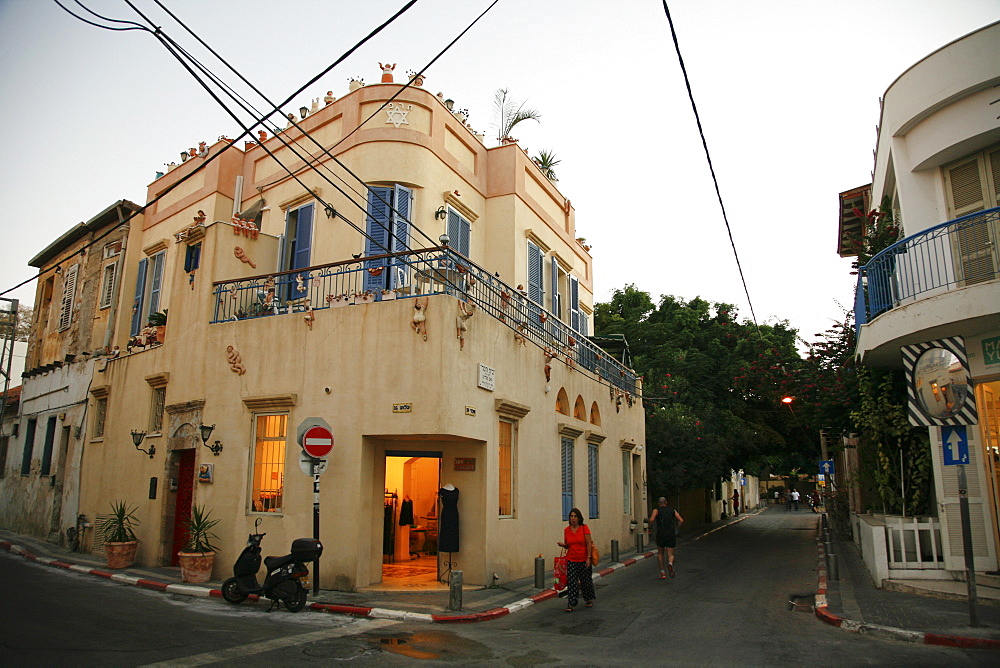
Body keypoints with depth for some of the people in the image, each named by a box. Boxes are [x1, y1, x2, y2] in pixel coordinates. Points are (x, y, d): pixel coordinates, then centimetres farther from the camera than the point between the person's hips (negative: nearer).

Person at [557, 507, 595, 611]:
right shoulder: (566, 530, 3)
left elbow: (588, 543, -7)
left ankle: (589, 600, 32)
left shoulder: (584, 528, -6)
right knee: (571, 582, -4)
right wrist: (562, 545, -10)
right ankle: (571, 604, -2)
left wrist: (588, 557, -12)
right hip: (571, 560, 2)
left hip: (583, 560, -2)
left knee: (586, 581, 10)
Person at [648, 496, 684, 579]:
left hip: (661, 535, -1)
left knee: (660, 553, 20)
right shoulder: (672, 511, 15)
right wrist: (676, 530, 14)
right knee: (670, 555, 6)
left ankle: (662, 572, 13)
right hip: (671, 535, 1)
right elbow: (681, 520, 2)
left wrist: (650, 529, 3)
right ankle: (670, 563, -28)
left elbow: (651, 520, -13)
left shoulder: (656, 510, 6)